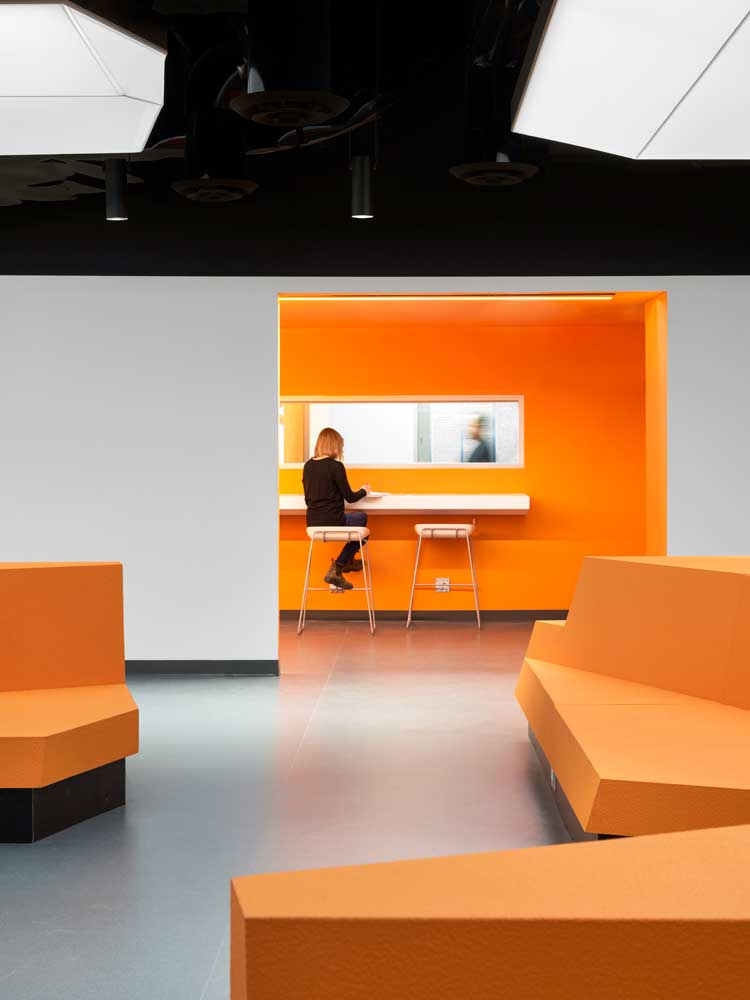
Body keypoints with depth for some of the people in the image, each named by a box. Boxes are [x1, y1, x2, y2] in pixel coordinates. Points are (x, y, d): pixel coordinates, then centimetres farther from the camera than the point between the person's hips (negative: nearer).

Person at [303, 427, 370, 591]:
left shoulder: (308, 466, 5)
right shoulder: (336, 466, -14)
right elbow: (350, 497, -8)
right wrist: (364, 491, 13)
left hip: (312, 522, 7)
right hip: (331, 521, -7)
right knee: (361, 518, 24)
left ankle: (347, 562, 35)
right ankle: (336, 569, 13)